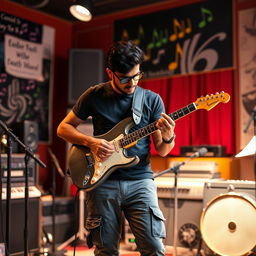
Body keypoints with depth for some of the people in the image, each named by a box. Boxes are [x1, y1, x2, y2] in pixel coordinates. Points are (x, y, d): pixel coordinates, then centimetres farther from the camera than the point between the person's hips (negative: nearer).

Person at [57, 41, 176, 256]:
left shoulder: (152, 100, 3)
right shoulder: (95, 96, 2)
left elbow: (161, 151, 4)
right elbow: (63, 128, 8)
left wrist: (168, 139, -20)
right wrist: (90, 142, -10)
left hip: (140, 181, 0)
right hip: (102, 180, 0)